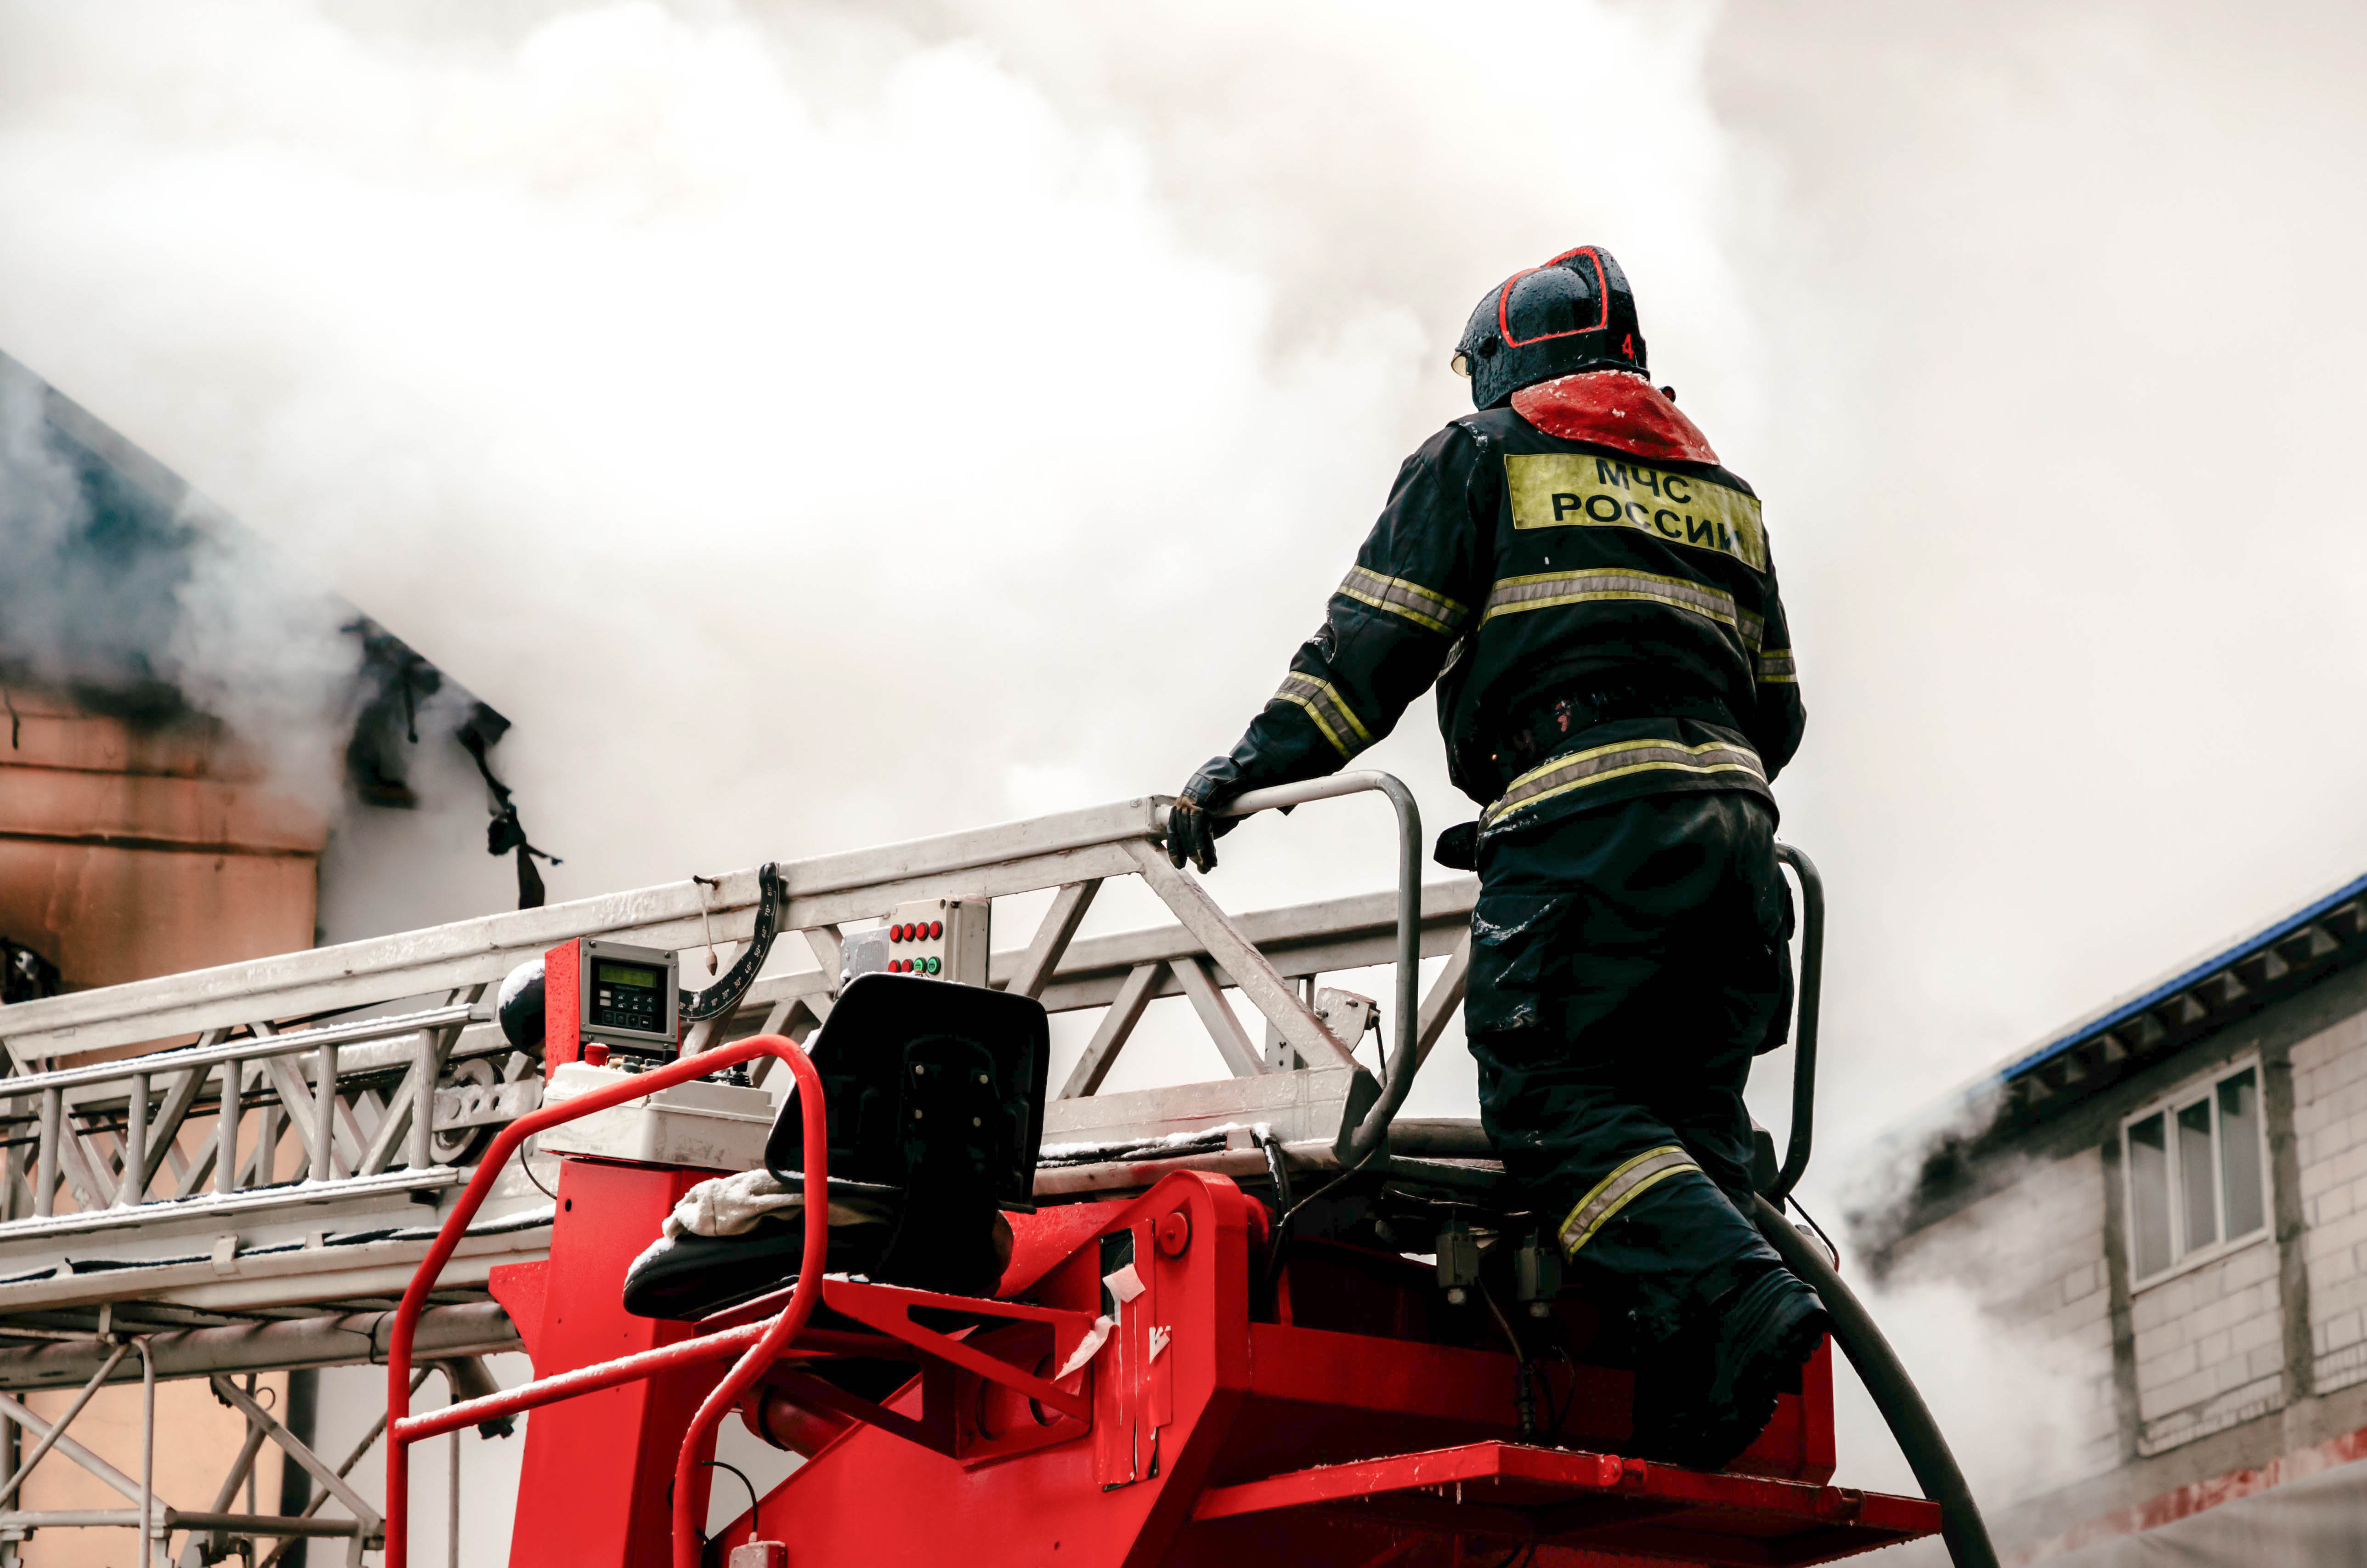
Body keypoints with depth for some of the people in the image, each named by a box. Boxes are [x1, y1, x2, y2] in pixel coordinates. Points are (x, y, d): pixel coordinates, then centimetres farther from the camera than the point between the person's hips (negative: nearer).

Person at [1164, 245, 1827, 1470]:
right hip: (1731, 830, 6)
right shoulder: (1721, 492, 28)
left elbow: (1373, 647, 6)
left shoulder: (1482, 455, 12)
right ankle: (1680, 1431, -7)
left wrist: (1242, 772, 12)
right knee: (1687, 1113, 5)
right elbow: (1775, 710, 28)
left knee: (1550, 1100, -8)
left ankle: (1730, 1296, -29)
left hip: (1582, 817, -6)